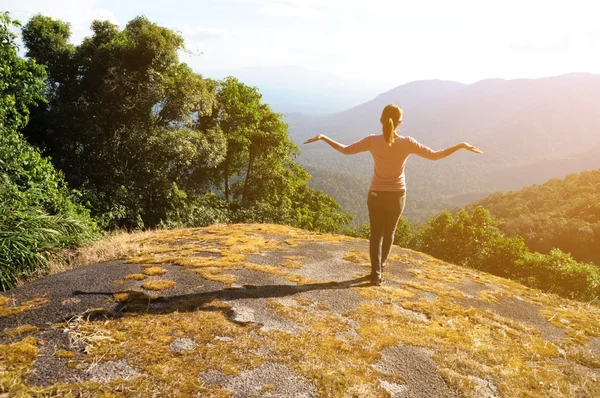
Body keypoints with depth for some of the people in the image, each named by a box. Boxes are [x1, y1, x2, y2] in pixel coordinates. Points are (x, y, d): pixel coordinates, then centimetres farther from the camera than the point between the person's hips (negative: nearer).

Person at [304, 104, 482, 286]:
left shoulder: (373, 141, -15)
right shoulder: (407, 143, -16)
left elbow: (345, 150, -9)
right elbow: (434, 155, -12)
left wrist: (323, 138, 0)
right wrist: (461, 145, -4)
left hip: (376, 194, 0)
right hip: (397, 195, 1)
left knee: (376, 234, 10)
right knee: (389, 233, 20)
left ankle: (376, 273, 3)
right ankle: (380, 267, 37)